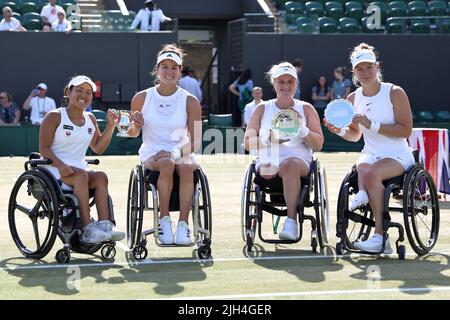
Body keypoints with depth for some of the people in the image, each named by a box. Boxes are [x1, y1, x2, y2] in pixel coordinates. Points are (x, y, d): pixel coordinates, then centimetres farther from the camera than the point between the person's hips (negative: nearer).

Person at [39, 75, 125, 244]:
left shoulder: (90, 119, 16)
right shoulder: (55, 116, -2)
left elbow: (98, 148, 19)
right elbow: (44, 148, -8)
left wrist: (110, 127, 6)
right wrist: (60, 165, -25)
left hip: (80, 167, 6)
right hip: (55, 168, -6)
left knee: (101, 176, -25)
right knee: (82, 175, -35)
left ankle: (105, 225, -37)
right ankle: (87, 228, -40)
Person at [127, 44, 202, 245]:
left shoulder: (190, 102, 2)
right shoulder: (141, 98, 5)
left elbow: (195, 142, -2)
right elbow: (132, 134, 15)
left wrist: (176, 153, -20)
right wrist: (136, 126, -9)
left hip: (182, 154, 0)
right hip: (151, 153, 0)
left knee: (187, 168, -35)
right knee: (167, 165, -35)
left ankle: (183, 224, -36)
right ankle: (164, 220, -31)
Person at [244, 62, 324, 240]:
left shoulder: (306, 109, 15)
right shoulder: (262, 109, 16)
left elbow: (318, 145, 10)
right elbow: (248, 143, 8)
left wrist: (303, 131, -9)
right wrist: (270, 139, -10)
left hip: (300, 160, -1)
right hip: (268, 159, 1)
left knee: (289, 165, -39)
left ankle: (291, 221, -43)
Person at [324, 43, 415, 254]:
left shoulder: (395, 93, -7)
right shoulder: (353, 98, 8)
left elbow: (406, 130, -14)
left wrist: (372, 124, -22)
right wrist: (340, 131, -4)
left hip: (398, 157, -5)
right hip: (370, 155, 5)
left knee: (372, 173, -33)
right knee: (361, 166, -32)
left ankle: (379, 236, -30)